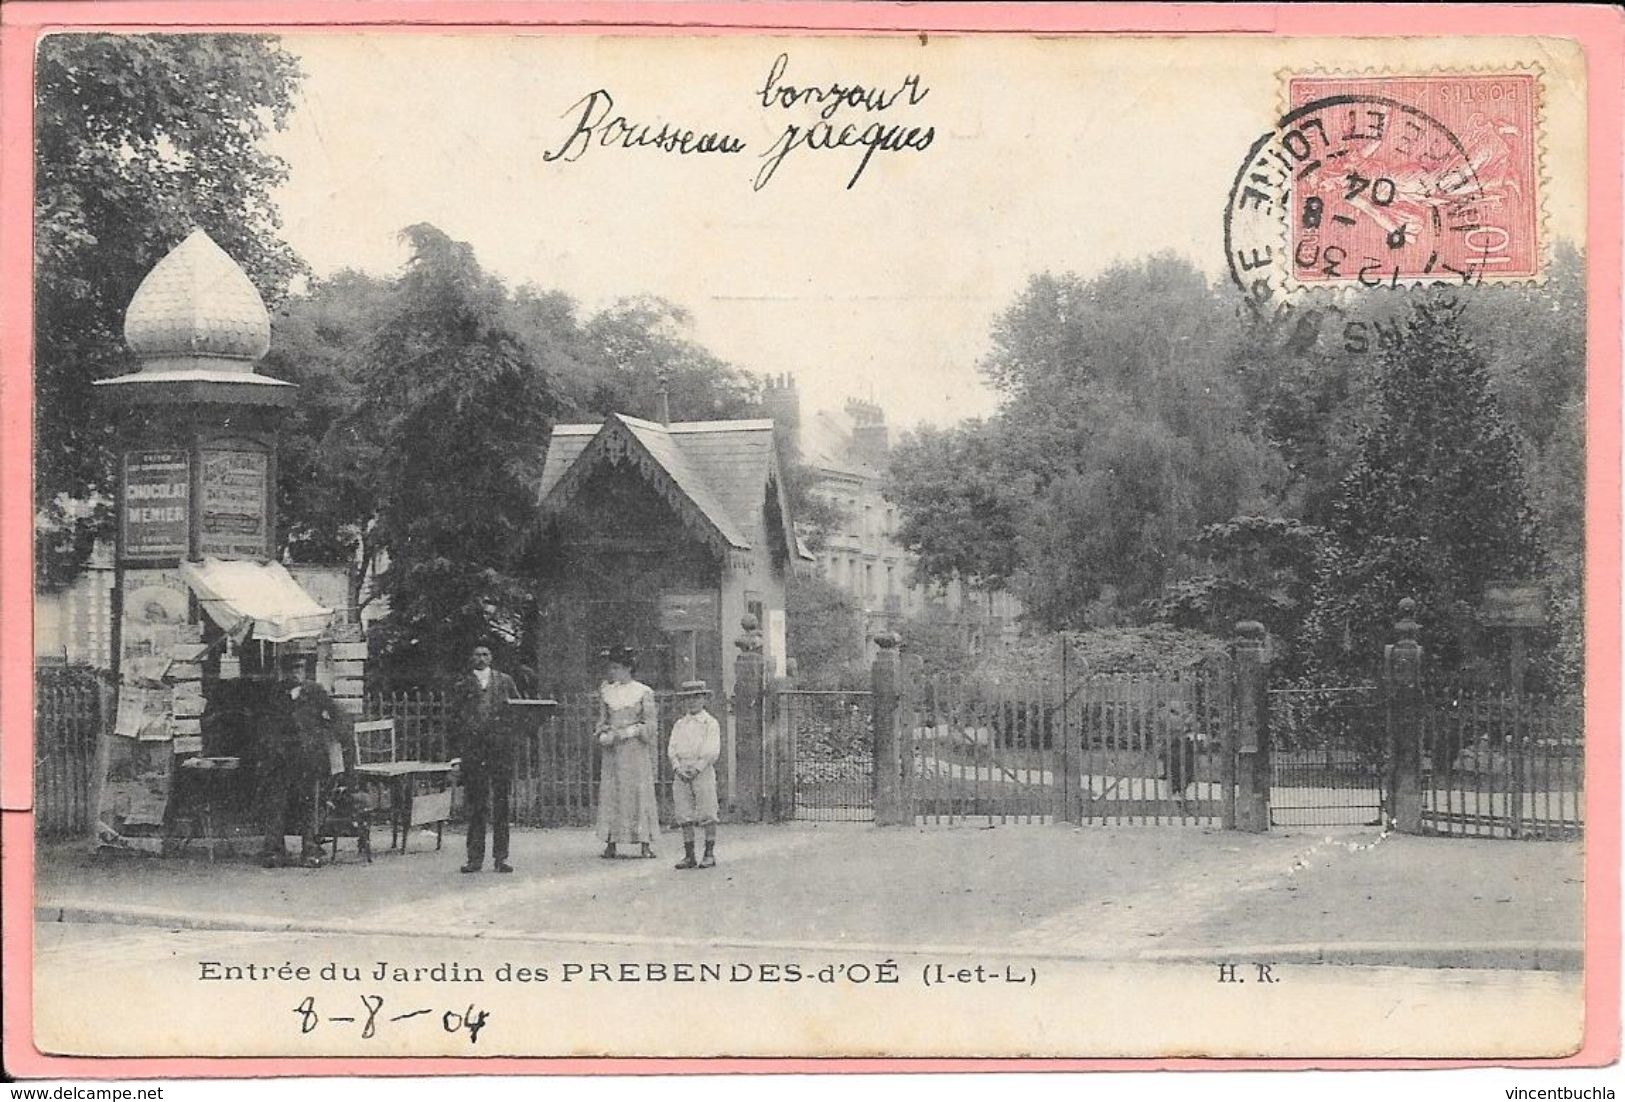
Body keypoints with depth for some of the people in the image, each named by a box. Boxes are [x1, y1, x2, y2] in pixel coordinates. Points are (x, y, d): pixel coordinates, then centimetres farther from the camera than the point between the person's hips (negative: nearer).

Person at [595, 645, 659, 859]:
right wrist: (603, 734, -7)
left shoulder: (643, 692, 1)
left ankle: (645, 844, -4)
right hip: (612, 751, 3)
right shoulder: (606, 691, 11)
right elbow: (602, 721, 14)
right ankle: (611, 843, -3)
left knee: (640, 793, -5)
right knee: (610, 794, -3)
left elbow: (650, 725, -1)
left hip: (636, 750, -3)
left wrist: (627, 732, -13)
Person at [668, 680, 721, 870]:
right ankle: (689, 856, 6)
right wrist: (678, 767, -7)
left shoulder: (710, 722, 2)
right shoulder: (679, 724, 15)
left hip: (703, 771, -4)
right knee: (684, 816, 2)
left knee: (707, 815, -4)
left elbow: (713, 751, -6)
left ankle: (710, 855, 2)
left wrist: (697, 768, -13)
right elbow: (671, 748, 9)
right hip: (681, 774, 4)